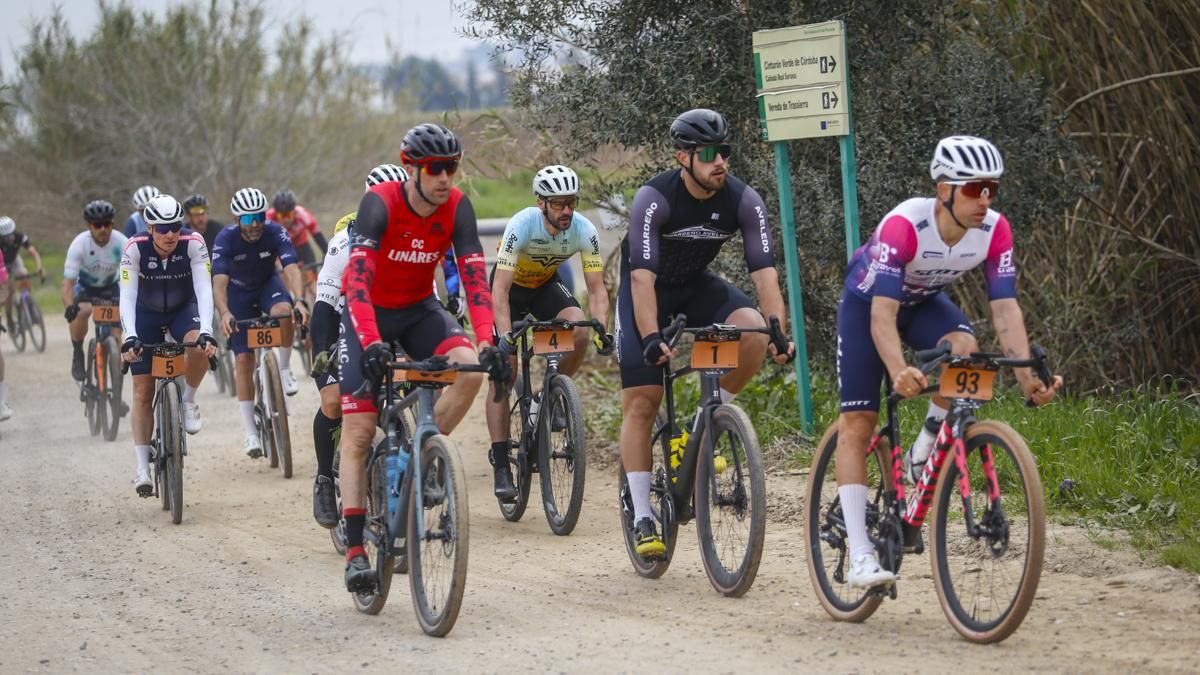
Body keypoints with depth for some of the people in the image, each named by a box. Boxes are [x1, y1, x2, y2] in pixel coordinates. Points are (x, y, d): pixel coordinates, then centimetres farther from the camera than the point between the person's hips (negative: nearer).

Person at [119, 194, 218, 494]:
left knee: (200, 346, -35)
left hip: (183, 309, 0)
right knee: (143, 391, -5)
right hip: (145, 315, 0)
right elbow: (127, 295, -32)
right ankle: (143, 468, 1)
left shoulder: (193, 244, -26)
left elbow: (204, 289, -32)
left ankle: (188, 401, -6)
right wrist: (129, 337, -45)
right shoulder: (134, 248, -26)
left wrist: (206, 332, -46)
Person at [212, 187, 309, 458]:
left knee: (284, 312, -36)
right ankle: (251, 433, -4)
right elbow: (219, 281, -37)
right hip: (239, 294, 0)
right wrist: (224, 313, -55)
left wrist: (299, 301, -54)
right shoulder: (226, 239, -27)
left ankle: (284, 369, -12)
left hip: (268, 285, 0)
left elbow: (292, 268, -36)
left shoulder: (275, 233, -26)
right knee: (243, 359, -8)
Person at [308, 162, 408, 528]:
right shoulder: (348, 239, -24)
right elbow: (325, 302, -26)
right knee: (334, 399, -21)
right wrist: (321, 350, -37)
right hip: (341, 323, -3)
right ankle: (325, 480, -4)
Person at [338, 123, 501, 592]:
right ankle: (355, 551, -6)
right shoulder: (379, 204, -27)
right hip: (368, 312, -3)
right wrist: (371, 342, -51)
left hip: (420, 309, 3)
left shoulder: (457, 207, -17)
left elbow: (474, 276, -23)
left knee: (471, 370, -27)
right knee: (358, 434, -9)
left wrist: (487, 342, -37)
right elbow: (358, 279, -37)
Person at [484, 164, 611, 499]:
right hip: (511, 287, -3)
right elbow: (499, 289, -37)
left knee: (580, 330, -28)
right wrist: (505, 335, -49)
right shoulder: (521, 225, -34)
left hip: (546, 285, 3)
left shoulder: (584, 231, -25)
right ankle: (501, 466, -8)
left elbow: (596, 288, -21)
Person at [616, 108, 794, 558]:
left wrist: (779, 332, -37)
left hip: (697, 285, 3)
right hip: (648, 289, -3)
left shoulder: (744, 202, -19)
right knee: (641, 404, -10)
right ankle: (643, 518, -3)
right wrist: (651, 338, -47)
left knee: (754, 332, -27)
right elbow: (642, 276, -35)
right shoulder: (654, 199, -29)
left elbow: (764, 271, -24)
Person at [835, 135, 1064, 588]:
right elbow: (883, 313, -42)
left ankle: (925, 453, -7)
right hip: (867, 302, -3)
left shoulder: (994, 231, -24)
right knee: (858, 421, -11)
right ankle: (860, 555, -12)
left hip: (923, 301, 4)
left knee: (964, 349, -30)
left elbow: (1005, 308, -23)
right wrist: (899, 372, -58)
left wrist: (1027, 375, -36)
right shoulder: (904, 224, -38)